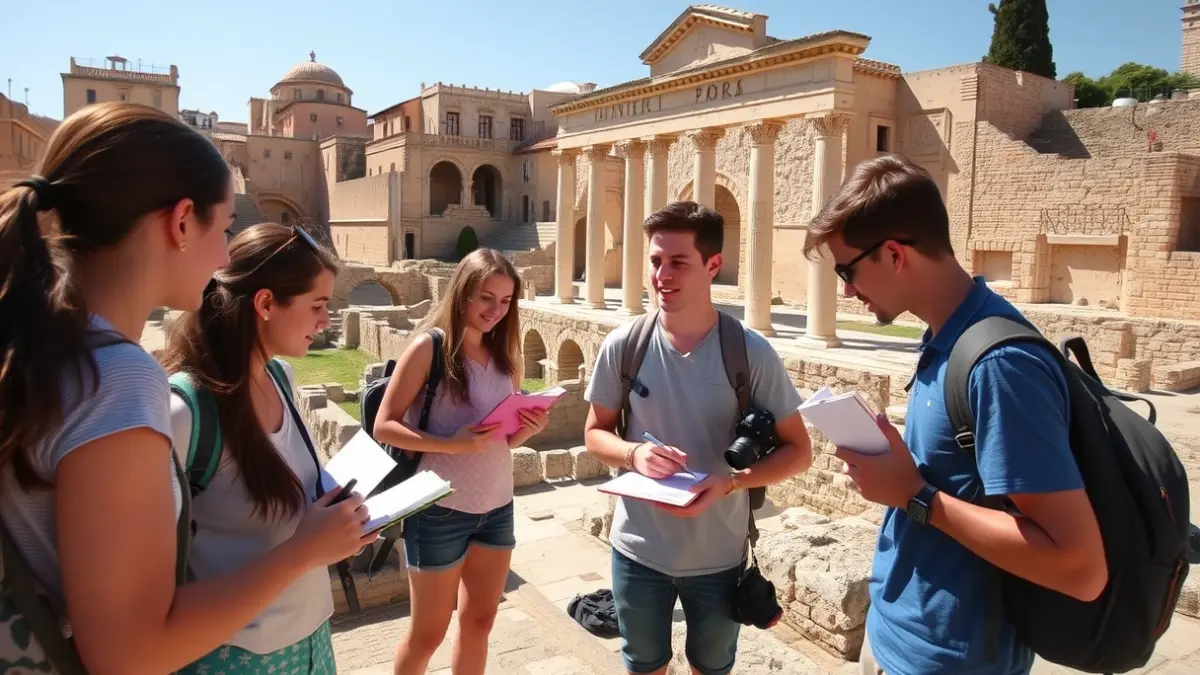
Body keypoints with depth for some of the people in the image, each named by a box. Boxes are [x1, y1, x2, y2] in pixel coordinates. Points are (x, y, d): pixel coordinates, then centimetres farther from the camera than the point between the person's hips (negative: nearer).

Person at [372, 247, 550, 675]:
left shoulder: (502, 353, 5)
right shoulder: (430, 346, -13)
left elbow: (506, 437, 10)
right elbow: (384, 427, -14)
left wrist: (531, 428, -12)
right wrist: (450, 444, -27)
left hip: (497, 507, 6)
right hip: (441, 510, -6)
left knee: (480, 619, 19)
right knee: (428, 632, 11)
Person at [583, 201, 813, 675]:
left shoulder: (751, 353, -15)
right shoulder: (623, 346, -10)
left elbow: (798, 450, -8)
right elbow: (596, 433, 2)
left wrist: (730, 482, -25)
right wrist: (634, 454, -20)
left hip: (718, 556, -1)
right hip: (638, 552, 1)